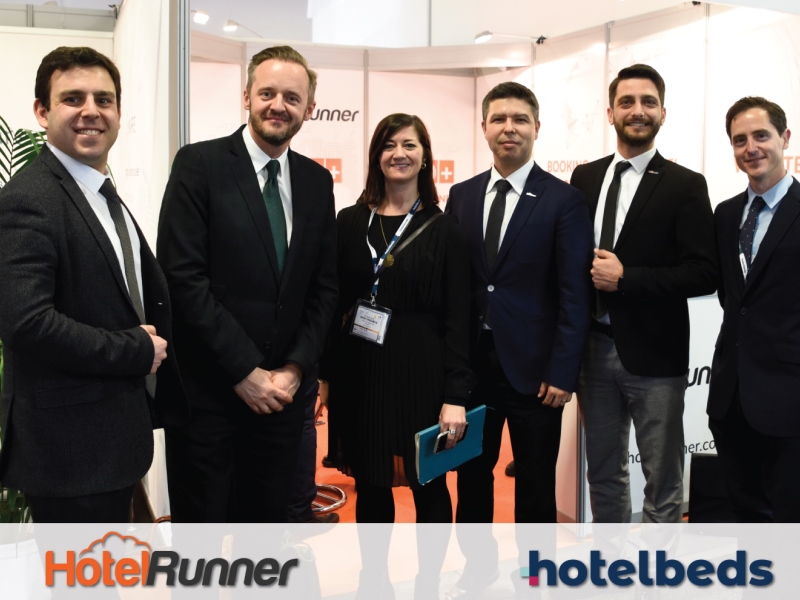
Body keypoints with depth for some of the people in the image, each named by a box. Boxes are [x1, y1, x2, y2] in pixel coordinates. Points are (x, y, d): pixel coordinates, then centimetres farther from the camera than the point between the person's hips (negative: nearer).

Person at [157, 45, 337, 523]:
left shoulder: (317, 180, 9)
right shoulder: (199, 164, -6)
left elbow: (324, 287, 9)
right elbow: (184, 276, -13)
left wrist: (296, 368, -4)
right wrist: (245, 371, -14)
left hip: (283, 391, 4)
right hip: (208, 389, -4)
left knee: (270, 517, 15)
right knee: (202, 518, 8)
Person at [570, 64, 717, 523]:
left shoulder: (685, 185, -6)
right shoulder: (584, 178, 8)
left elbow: (705, 273, -11)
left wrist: (625, 278, -18)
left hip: (653, 354, -4)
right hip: (594, 348, 5)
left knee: (663, 480, 7)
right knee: (603, 472, 17)